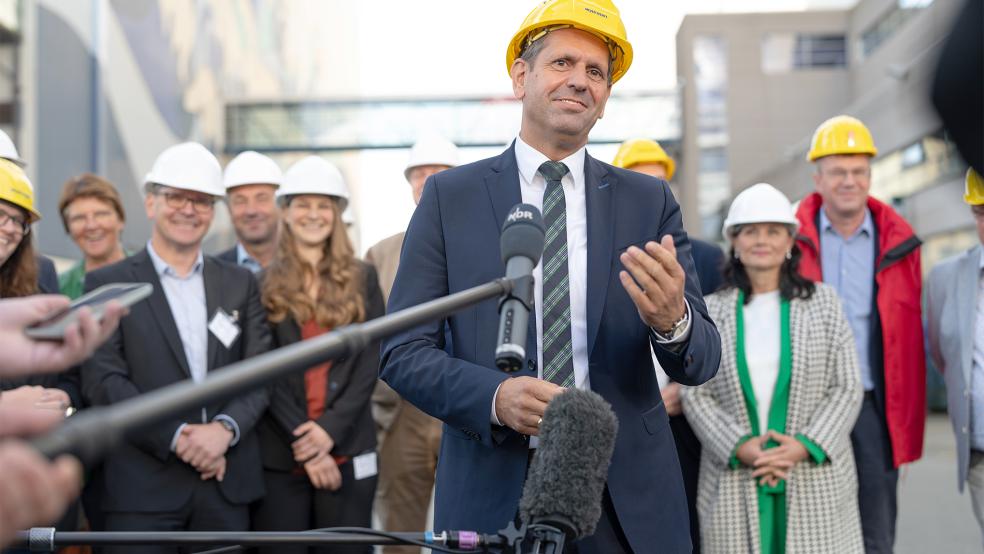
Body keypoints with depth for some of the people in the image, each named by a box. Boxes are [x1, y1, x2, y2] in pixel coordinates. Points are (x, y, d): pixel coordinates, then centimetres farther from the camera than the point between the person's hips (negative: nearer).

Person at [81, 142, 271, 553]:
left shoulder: (240, 284, 13)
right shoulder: (107, 284, 4)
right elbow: (103, 380, -5)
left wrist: (225, 428, -12)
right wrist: (177, 438, -13)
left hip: (226, 482, 3)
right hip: (142, 487, -3)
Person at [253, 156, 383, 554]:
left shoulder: (362, 279, 9)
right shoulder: (263, 283, 5)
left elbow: (369, 362, 2)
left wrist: (330, 429, -11)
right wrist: (302, 440, -10)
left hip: (348, 451, 1)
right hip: (278, 455, -1)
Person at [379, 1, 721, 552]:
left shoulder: (650, 202, 4)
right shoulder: (450, 196, 1)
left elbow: (702, 361, 1)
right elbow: (403, 352, -2)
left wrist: (672, 320, -22)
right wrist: (494, 396, -20)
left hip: (630, 502, 2)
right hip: (494, 494, -1)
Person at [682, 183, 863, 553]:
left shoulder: (823, 301, 7)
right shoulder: (709, 312, 7)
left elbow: (847, 388, 2)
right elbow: (695, 395, 2)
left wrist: (805, 446, -11)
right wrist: (739, 447, -13)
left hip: (814, 478, 0)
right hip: (735, 485, 0)